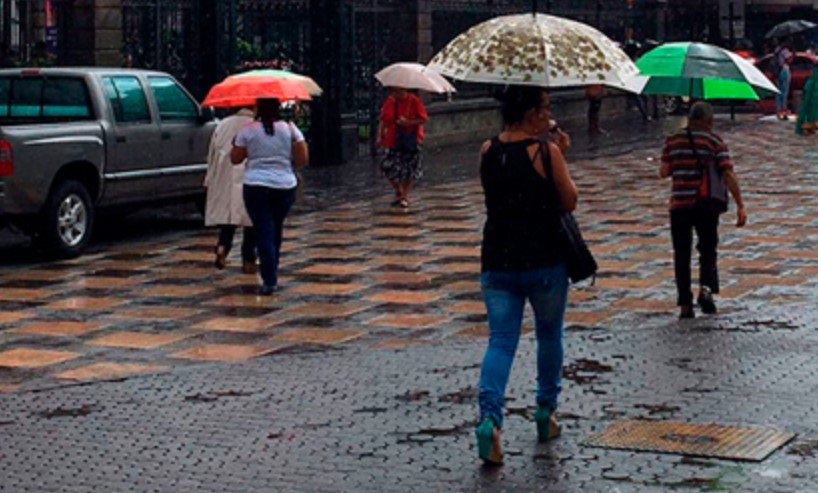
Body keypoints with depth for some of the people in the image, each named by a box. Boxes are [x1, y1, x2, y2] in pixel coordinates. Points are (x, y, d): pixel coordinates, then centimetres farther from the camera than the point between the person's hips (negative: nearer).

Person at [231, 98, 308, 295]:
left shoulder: (248, 131, -4)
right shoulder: (290, 129, -1)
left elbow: (235, 158, 2)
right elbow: (303, 159, -3)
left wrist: (235, 143, 21)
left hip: (256, 187, -2)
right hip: (285, 187, 2)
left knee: (264, 233, -2)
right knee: (276, 231, 18)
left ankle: (270, 281, -11)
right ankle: (271, 275, 27)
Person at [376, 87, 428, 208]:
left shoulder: (414, 101, -8)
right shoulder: (389, 101, 2)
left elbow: (423, 119, -9)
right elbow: (383, 120, 7)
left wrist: (408, 122, -24)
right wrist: (380, 136, -4)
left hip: (412, 140, -3)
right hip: (394, 140, 3)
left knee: (411, 171, 0)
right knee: (389, 167, -2)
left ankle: (405, 197, 14)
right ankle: (399, 193, 20)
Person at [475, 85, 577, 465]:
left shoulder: (488, 151, 2)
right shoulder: (545, 152, -12)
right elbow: (569, 202, -4)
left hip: (496, 263, 3)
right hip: (544, 262, -3)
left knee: (501, 340, 2)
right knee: (549, 336, 18)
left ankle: (489, 417, -18)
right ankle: (546, 412, 29)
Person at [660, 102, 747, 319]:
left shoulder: (673, 141, 5)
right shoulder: (715, 142, 0)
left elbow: (663, 172, 1)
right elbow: (729, 175, -7)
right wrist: (740, 206, -6)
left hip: (679, 204, 1)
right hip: (707, 204, -1)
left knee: (682, 254, 8)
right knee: (708, 249, 14)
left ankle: (685, 304, 3)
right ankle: (706, 287, -11)